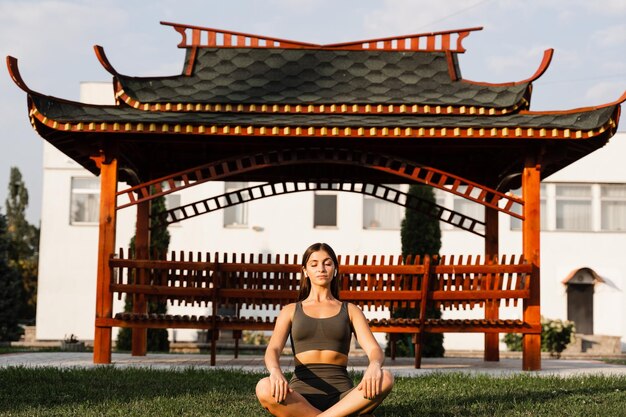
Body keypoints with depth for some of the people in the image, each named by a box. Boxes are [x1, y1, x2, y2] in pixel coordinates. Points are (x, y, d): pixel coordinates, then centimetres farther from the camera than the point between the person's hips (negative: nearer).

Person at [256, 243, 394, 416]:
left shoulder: (350, 310, 17)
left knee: (385, 378, -30)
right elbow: (273, 350, 1)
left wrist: (374, 366, -23)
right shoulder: (290, 311, 18)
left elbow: (375, 350, 4)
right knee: (264, 388, -35)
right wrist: (275, 372, -25)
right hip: (301, 396, 0)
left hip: (342, 397, 1)